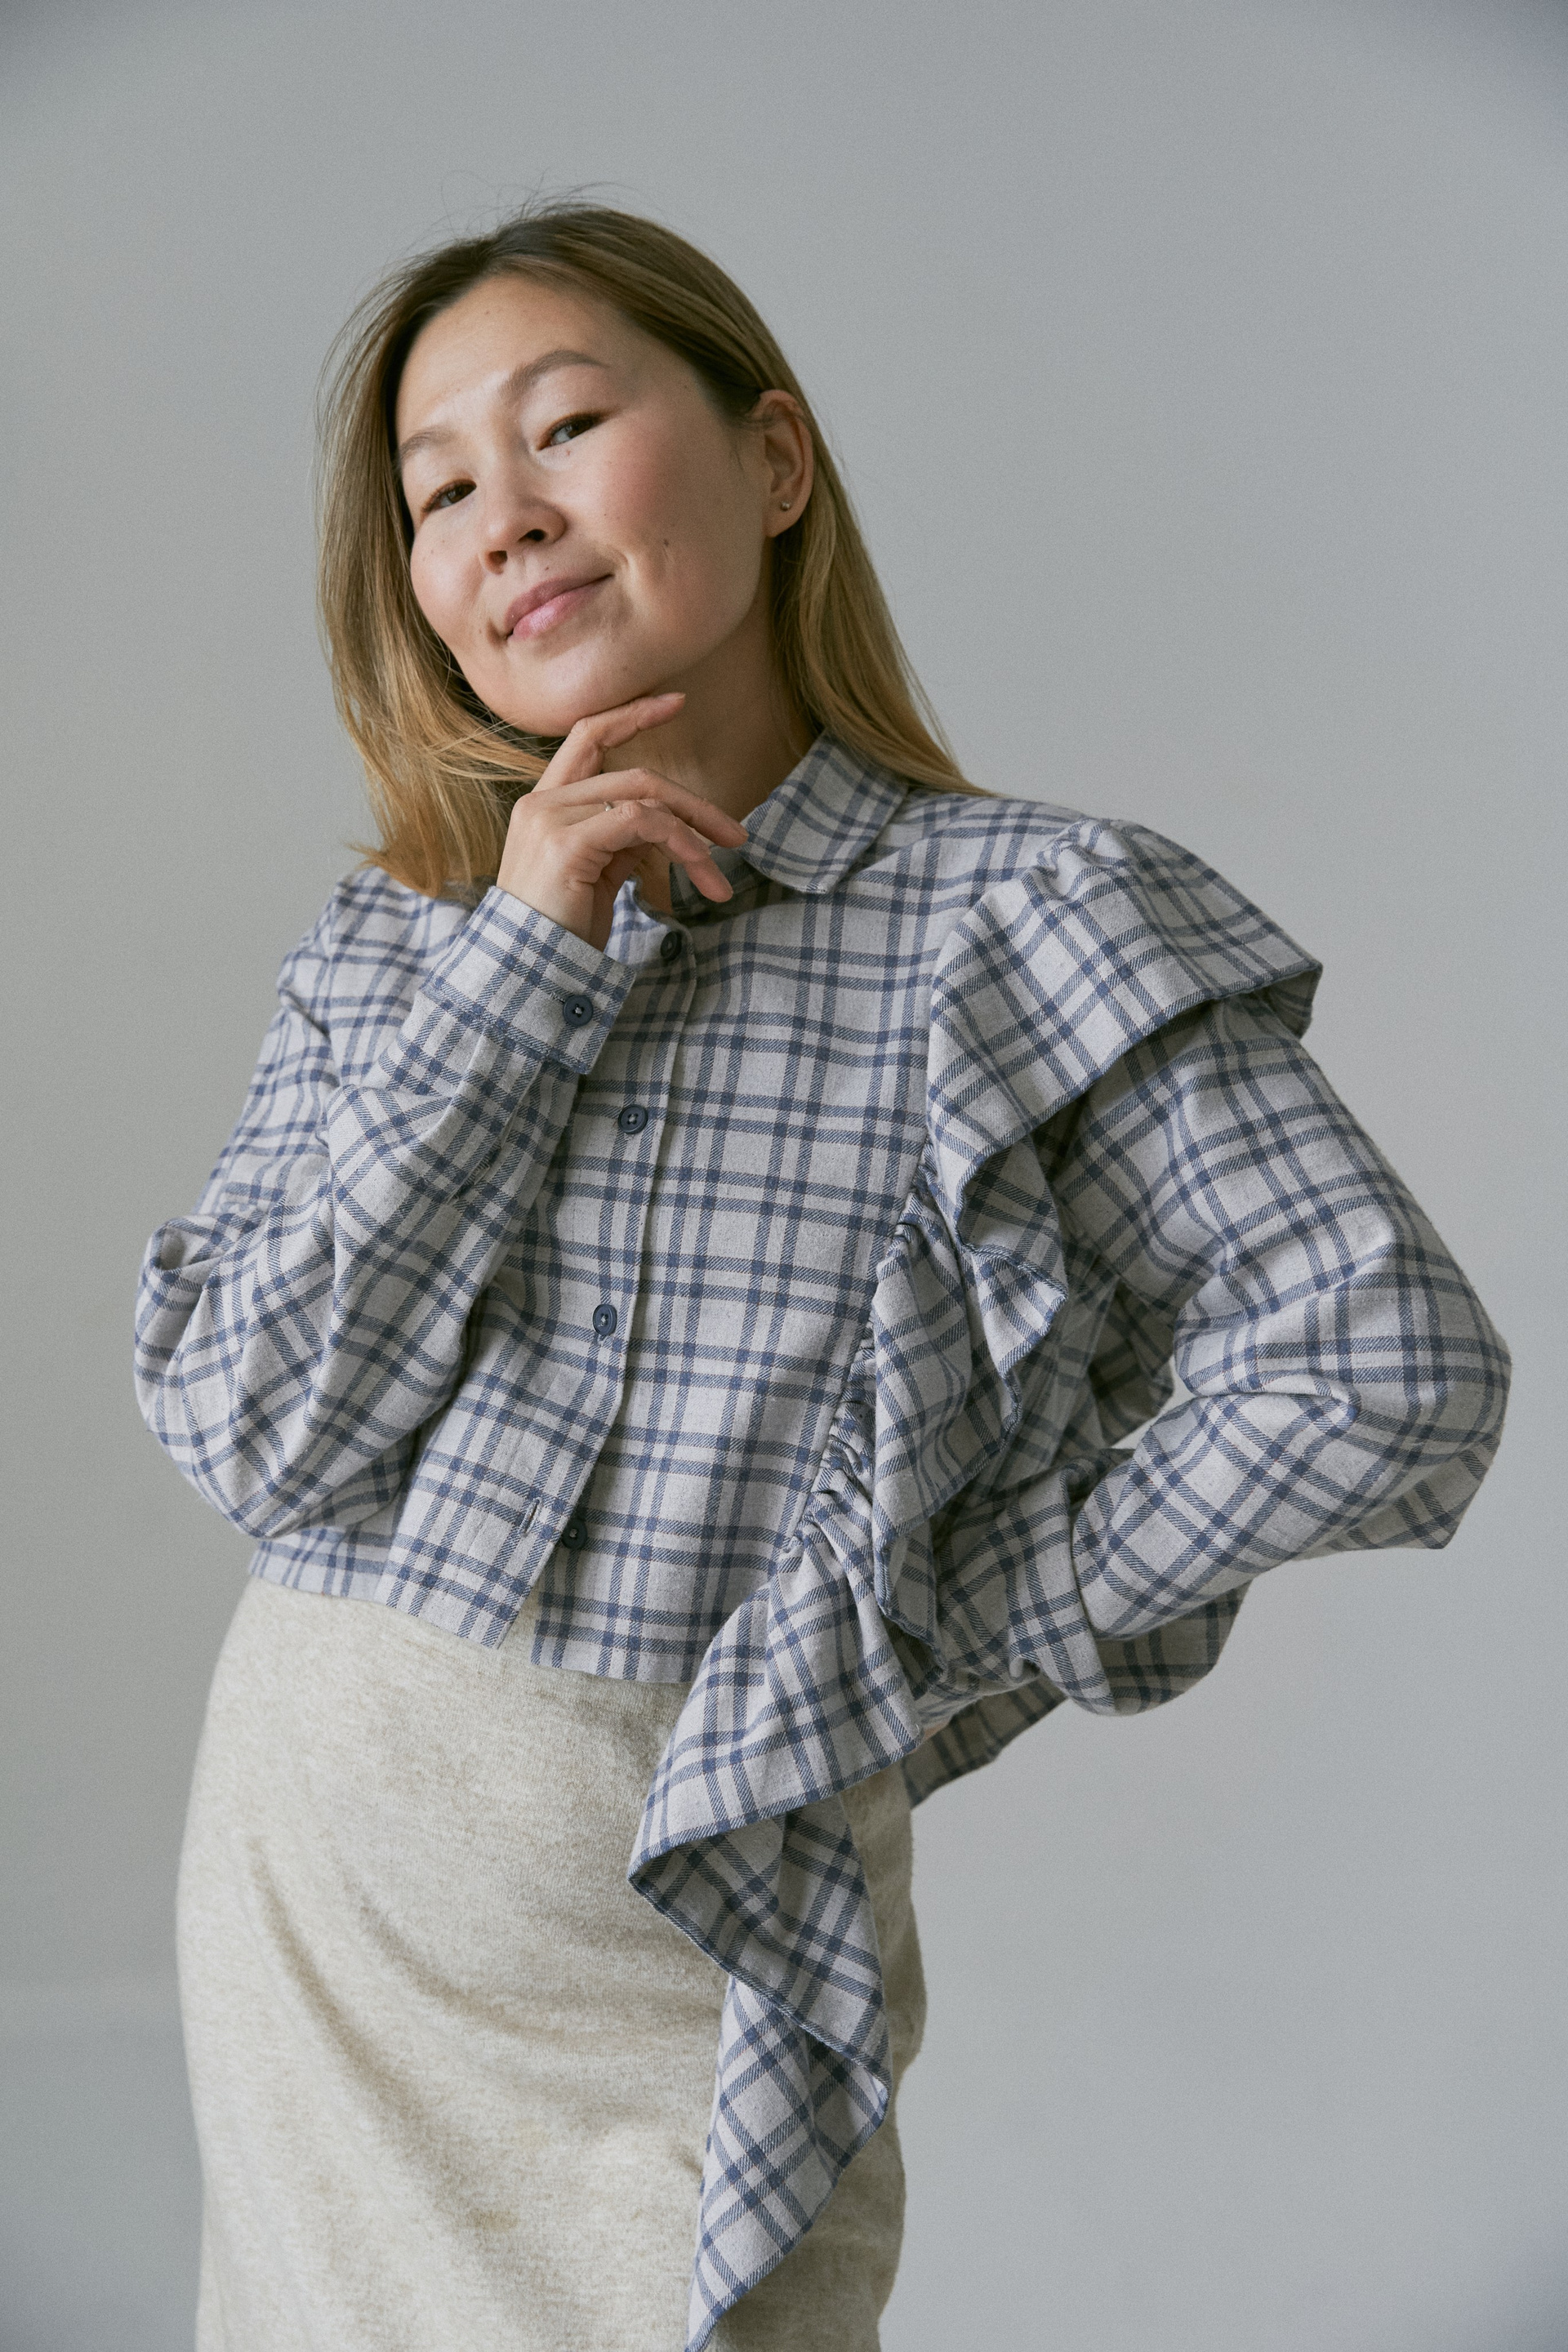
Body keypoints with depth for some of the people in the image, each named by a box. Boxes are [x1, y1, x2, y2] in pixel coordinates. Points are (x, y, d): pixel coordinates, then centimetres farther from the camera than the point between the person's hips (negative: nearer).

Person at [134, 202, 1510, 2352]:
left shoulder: (1007, 913, -10)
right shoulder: (390, 944, 2)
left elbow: (1393, 1373, -17)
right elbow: (248, 1430, -9)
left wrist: (949, 1628, -10)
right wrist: (521, 962, -14)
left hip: (696, 1929, -4)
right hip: (320, 1860, 4)